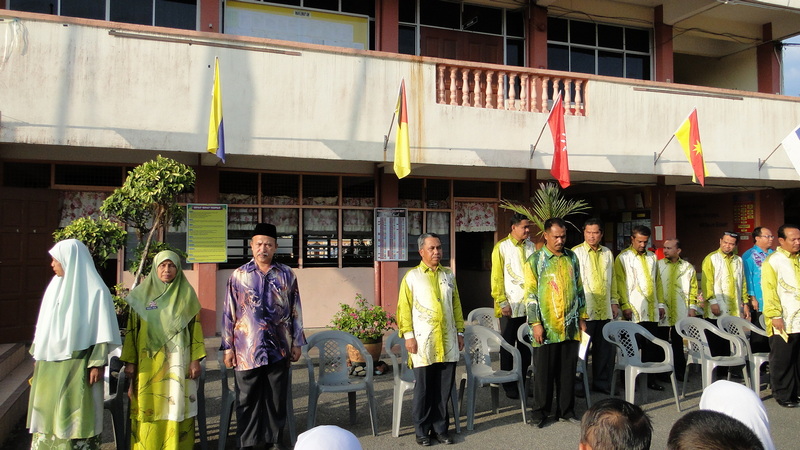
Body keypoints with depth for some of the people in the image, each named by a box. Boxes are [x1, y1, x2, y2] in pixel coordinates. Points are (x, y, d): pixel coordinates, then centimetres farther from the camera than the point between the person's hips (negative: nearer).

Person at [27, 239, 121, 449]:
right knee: (47, 412, 11)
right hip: (49, 364, 7)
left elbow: (101, 330, -11)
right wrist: (37, 356, 14)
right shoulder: (55, 286, 9)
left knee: (77, 413, 0)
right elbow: (44, 325, 15)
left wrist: (97, 363, -14)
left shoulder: (94, 291, -9)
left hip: (77, 365, -6)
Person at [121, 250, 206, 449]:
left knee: (176, 407, 1)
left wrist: (196, 359, -2)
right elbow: (132, 329, 6)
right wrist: (130, 362, 2)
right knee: (149, 408, 3)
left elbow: (195, 328, 3)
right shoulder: (141, 294, 4)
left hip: (178, 361, 0)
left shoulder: (186, 294, 4)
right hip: (148, 362, 1)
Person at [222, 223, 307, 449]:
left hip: (279, 349, 1)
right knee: (247, 400, 8)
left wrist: (297, 342, 4)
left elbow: (296, 311, 6)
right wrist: (228, 347, 0)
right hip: (247, 350, -1)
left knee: (277, 399, 11)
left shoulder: (287, 275, 3)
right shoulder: (238, 276, 0)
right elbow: (229, 314, 2)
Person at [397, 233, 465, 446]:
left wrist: (460, 331, 12)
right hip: (423, 342, -4)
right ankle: (422, 431, 17)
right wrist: (408, 336, -9)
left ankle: (440, 428, 21)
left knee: (444, 387, 8)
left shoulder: (449, 275, 12)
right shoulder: (412, 277, -1)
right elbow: (404, 308, -4)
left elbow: (456, 305, 15)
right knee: (424, 388, 3)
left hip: (447, 341, 4)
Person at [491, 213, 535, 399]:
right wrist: (502, 302, -11)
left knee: (526, 345, 11)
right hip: (511, 306, -4)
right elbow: (497, 277, -6)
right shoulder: (502, 247, -5)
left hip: (530, 304, 5)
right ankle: (508, 385, 14)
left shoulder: (531, 246, 10)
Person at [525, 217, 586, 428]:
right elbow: (531, 294, -7)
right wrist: (535, 324, -12)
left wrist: (582, 317, 13)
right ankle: (540, 413, 17)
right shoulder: (535, 260, -4)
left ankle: (566, 411, 25)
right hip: (546, 327, -4)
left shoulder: (572, 257, 10)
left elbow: (579, 288, 16)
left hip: (570, 327, 4)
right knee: (544, 372, 4)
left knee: (568, 371, 11)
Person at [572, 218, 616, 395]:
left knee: (605, 348, 9)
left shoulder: (607, 253, 15)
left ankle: (602, 383, 22)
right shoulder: (576, 252, -3)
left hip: (605, 310, 5)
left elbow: (612, 279, 21)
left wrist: (614, 302, 16)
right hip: (585, 310, -5)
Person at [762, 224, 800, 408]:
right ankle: (783, 395, 12)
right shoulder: (773, 261, -5)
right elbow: (769, 290, -9)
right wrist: (775, 316, -14)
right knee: (782, 361, 2)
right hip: (784, 322, -5)